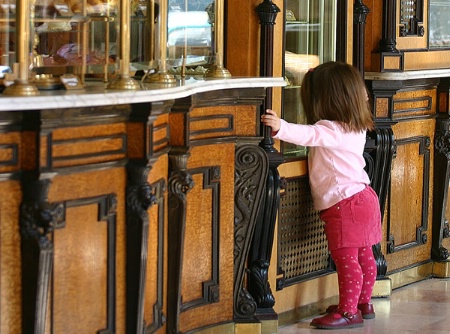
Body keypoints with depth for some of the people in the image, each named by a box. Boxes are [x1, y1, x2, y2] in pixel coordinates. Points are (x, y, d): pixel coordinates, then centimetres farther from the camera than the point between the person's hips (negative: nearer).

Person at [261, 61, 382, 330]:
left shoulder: (330, 129, -16)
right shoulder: (357, 129, 12)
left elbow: (309, 135, -36)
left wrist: (280, 127, -49)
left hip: (343, 202, -10)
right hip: (363, 196, 10)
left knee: (346, 258, -7)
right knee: (363, 256, 18)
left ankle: (349, 311, -5)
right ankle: (364, 302, 29)